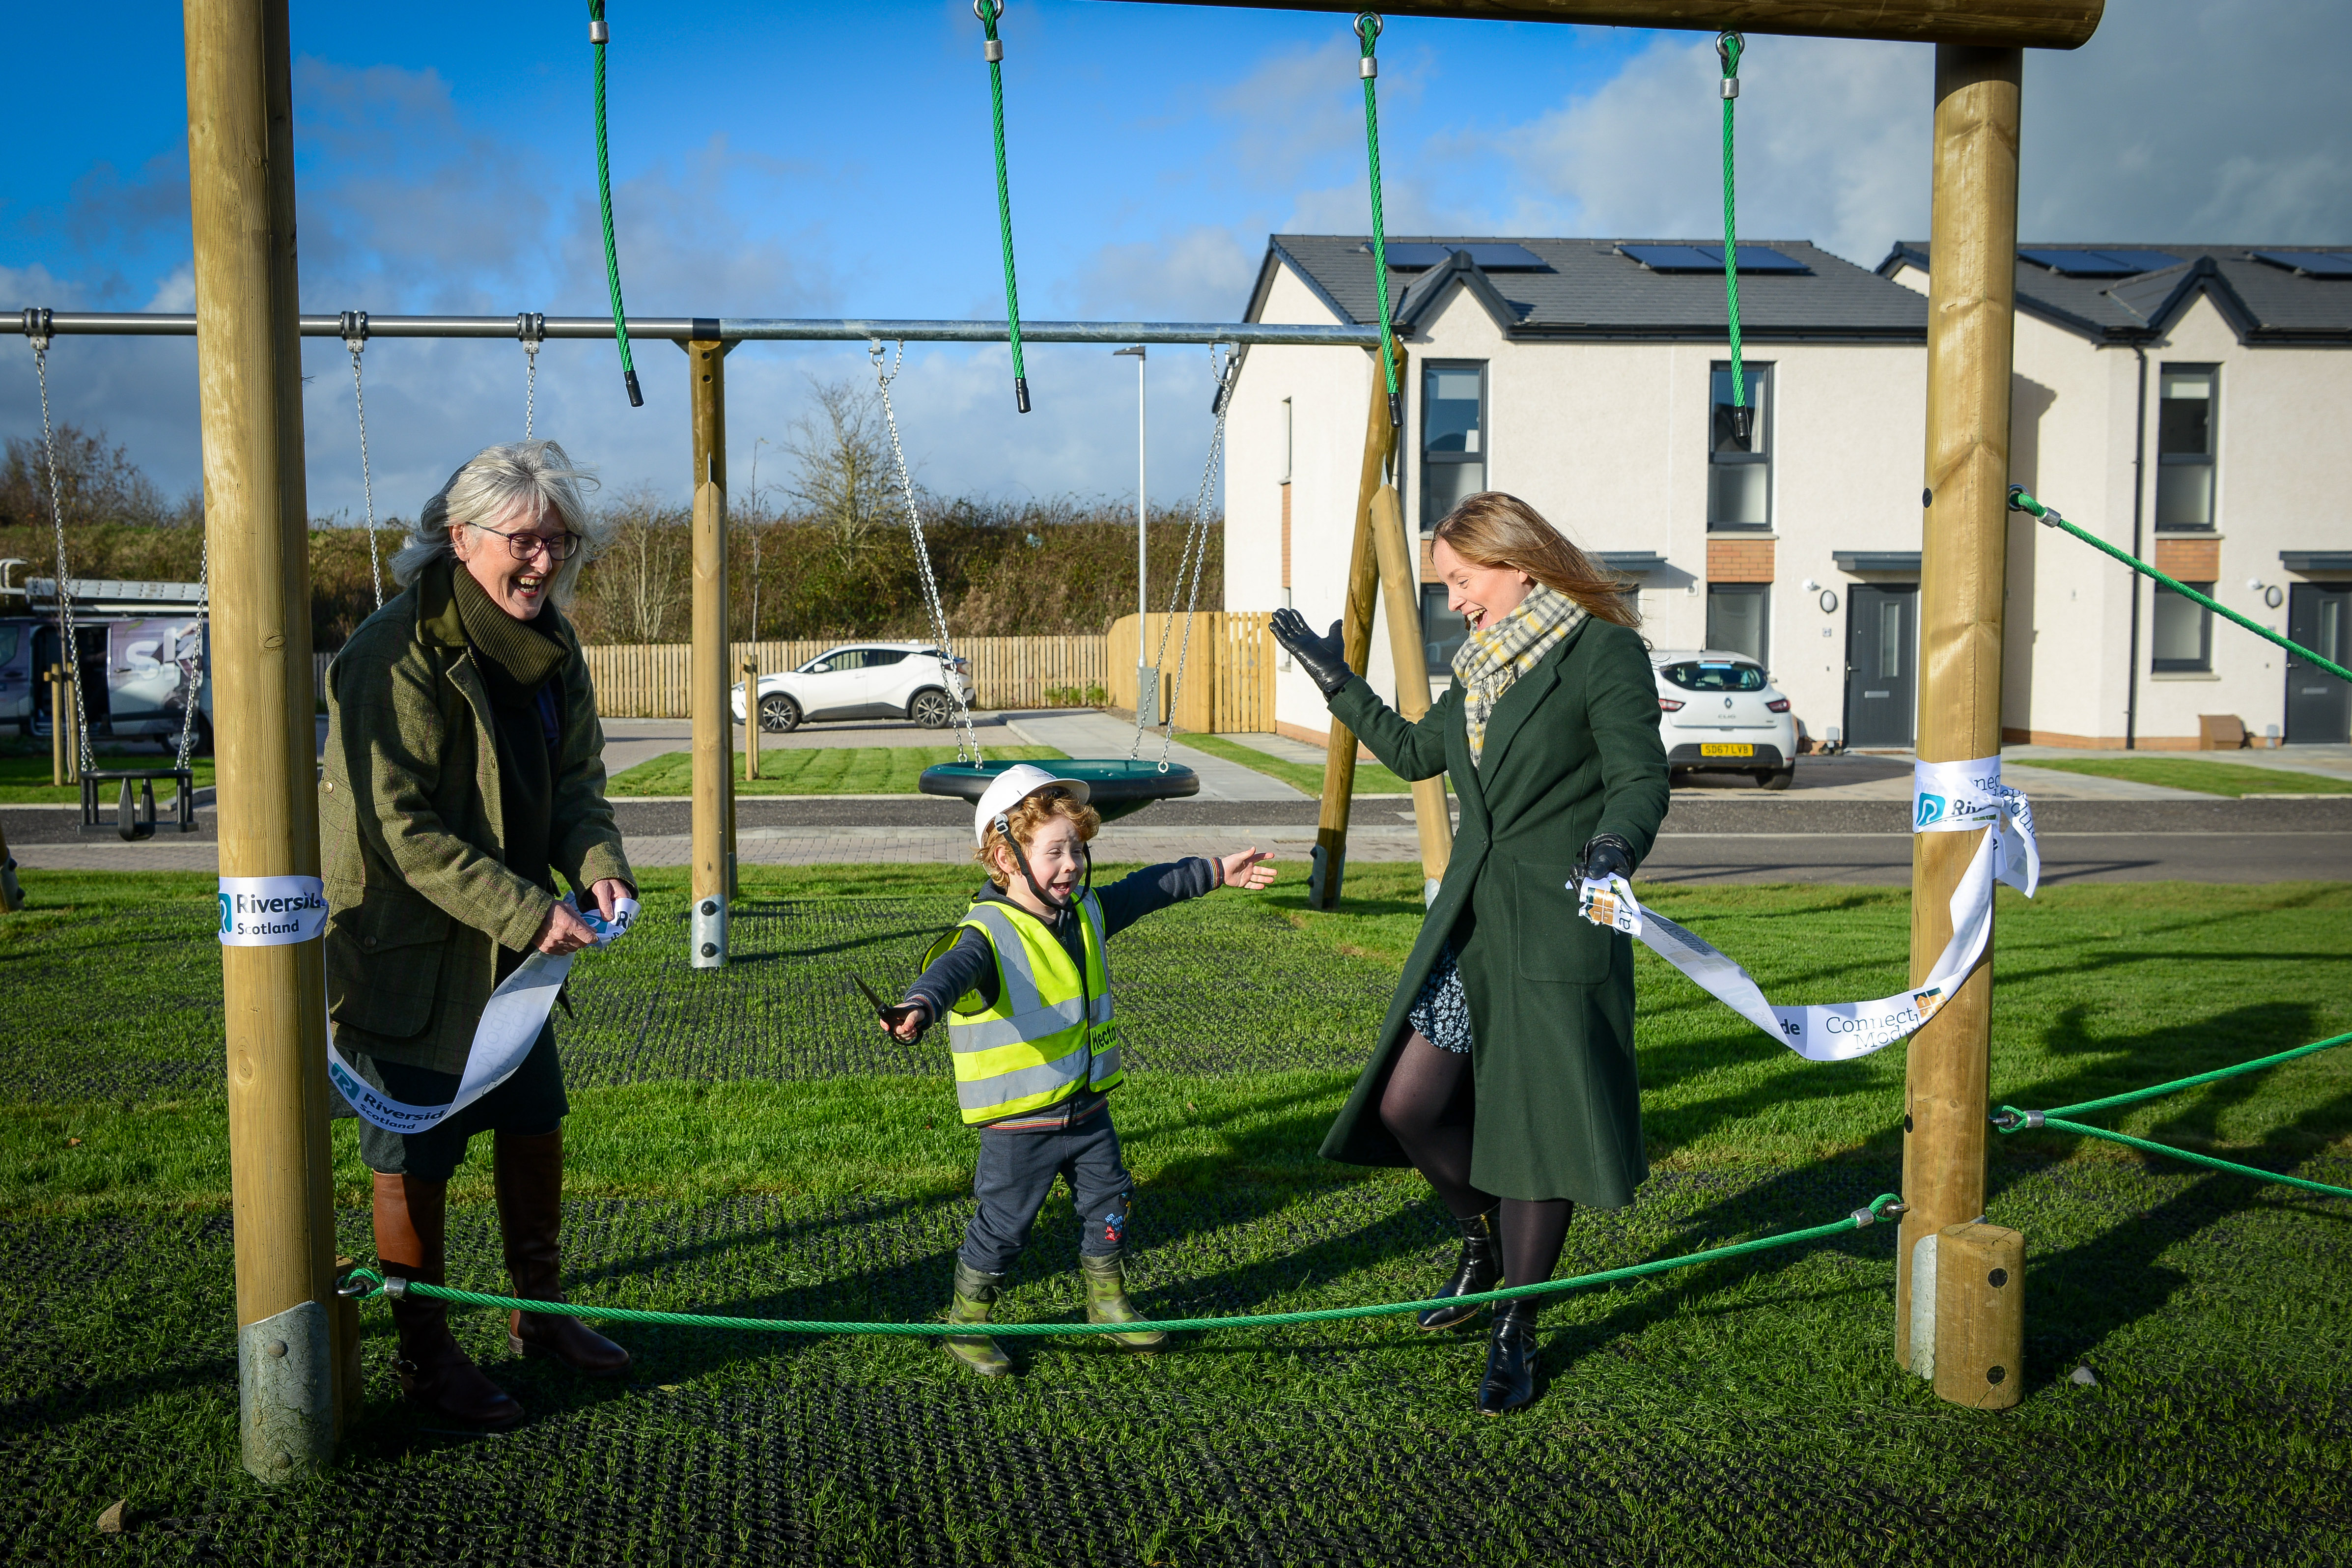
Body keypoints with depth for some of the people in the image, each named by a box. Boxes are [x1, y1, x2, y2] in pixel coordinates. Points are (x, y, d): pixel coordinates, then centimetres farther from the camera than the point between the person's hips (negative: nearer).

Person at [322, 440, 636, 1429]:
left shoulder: (550, 646, 2)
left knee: (534, 1123, 17)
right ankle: (425, 1357, 23)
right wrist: (526, 911, -30)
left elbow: (574, 780, 6)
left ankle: (539, 1313, 36)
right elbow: (402, 829, -25)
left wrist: (599, 864, -15)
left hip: (510, 943, 8)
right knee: (415, 1158, 5)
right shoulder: (397, 654, -23)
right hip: (405, 949, -8)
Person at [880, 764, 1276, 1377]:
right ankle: (966, 1324, 24)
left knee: (1109, 1205, 18)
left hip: (1088, 1107, 7)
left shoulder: (1086, 913, 4)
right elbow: (952, 969, -41)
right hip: (1019, 1122, -7)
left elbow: (1146, 890, 19)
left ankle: (1107, 1302, 39)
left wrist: (1216, 871, 25)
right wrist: (920, 1006, -63)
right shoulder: (989, 934, -21)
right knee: (1001, 1226, 4)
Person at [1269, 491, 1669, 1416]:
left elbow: (1640, 780, -16)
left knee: (1536, 1126, 1)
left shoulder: (1603, 651, -9)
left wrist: (1614, 846, -36)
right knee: (1405, 1106, 3)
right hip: (1469, 921, 7)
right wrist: (1335, 682, 28)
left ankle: (1514, 1336, 18)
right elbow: (1415, 753, 27)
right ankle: (1485, 1245, 32)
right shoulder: (1483, 664, 14)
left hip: (1558, 932, -7)